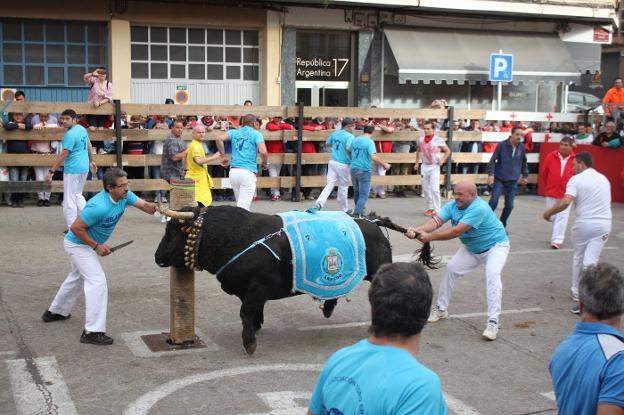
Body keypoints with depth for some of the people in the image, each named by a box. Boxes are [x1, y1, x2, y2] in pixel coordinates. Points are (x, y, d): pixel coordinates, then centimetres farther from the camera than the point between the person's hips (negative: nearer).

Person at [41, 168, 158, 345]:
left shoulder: (125, 196, -13)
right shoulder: (99, 207, -35)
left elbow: (145, 205, -21)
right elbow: (76, 228, -29)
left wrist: (156, 208, -43)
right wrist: (96, 246, -26)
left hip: (87, 244, 10)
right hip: (78, 244, -10)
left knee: (77, 277, 27)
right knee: (97, 282, -15)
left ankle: (55, 312, 47)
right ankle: (92, 332, -13)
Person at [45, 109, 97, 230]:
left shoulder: (70, 134, -19)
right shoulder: (82, 129, 7)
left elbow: (63, 155, -21)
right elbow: (89, 145, 19)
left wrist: (51, 171, -18)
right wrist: (91, 161, 33)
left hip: (72, 170, -9)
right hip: (84, 168, 9)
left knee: (69, 199, 1)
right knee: (78, 195, 23)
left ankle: (72, 228, 5)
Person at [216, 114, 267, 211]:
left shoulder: (234, 132, 15)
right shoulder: (256, 134, 3)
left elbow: (219, 138, -2)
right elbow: (263, 151, -12)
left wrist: (223, 156, 6)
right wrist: (265, 163, 7)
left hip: (233, 171, 5)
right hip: (248, 172, -5)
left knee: (240, 203, 18)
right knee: (243, 206, -8)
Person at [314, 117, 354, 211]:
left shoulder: (335, 133, 8)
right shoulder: (350, 136, -13)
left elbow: (328, 143, 19)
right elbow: (348, 148, -28)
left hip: (332, 162, 5)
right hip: (343, 165, -5)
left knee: (329, 184, 3)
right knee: (343, 187, 8)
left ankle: (319, 203, -17)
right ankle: (344, 209, 21)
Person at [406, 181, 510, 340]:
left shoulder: (479, 208, -36)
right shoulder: (452, 206, -14)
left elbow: (456, 231, -40)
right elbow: (435, 221, -28)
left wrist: (429, 237, -40)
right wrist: (417, 230, -46)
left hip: (495, 246, -7)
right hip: (472, 248, 7)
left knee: (492, 274, -27)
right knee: (451, 268, 2)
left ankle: (493, 322, -26)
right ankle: (441, 309, 18)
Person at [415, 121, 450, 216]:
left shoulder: (438, 140, -10)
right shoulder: (421, 140, 4)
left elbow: (448, 151, 2)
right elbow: (418, 151, 22)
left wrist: (442, 161, -8)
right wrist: (416, 163, 16)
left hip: (434, 167, -5)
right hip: (424, 166, 5)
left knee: (434, 189, -12)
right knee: (425, 189, 10)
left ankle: (437, 210, -7)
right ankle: (430, 207, 23)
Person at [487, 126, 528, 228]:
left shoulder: (522, 147, 2)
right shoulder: (502, 145, -8)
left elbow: (524, 163, 16)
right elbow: (493, 160, -5)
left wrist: (525, 175, 19)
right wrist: (490, 174, -12)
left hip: (513, 181, 3)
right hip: (499, 179, -3)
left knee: (509, 205, 3)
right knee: (494, 201, -13)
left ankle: (502, 225, 21)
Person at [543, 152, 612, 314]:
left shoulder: (576, 179, -7)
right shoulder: (604, 179, 13)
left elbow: (565, 202, -19)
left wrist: (549, 213, -8)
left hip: (583, 224, -3)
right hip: (603, 224, 3)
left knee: (578, 258, 18)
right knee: (591, 261, 1)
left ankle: (576, 293, 30)